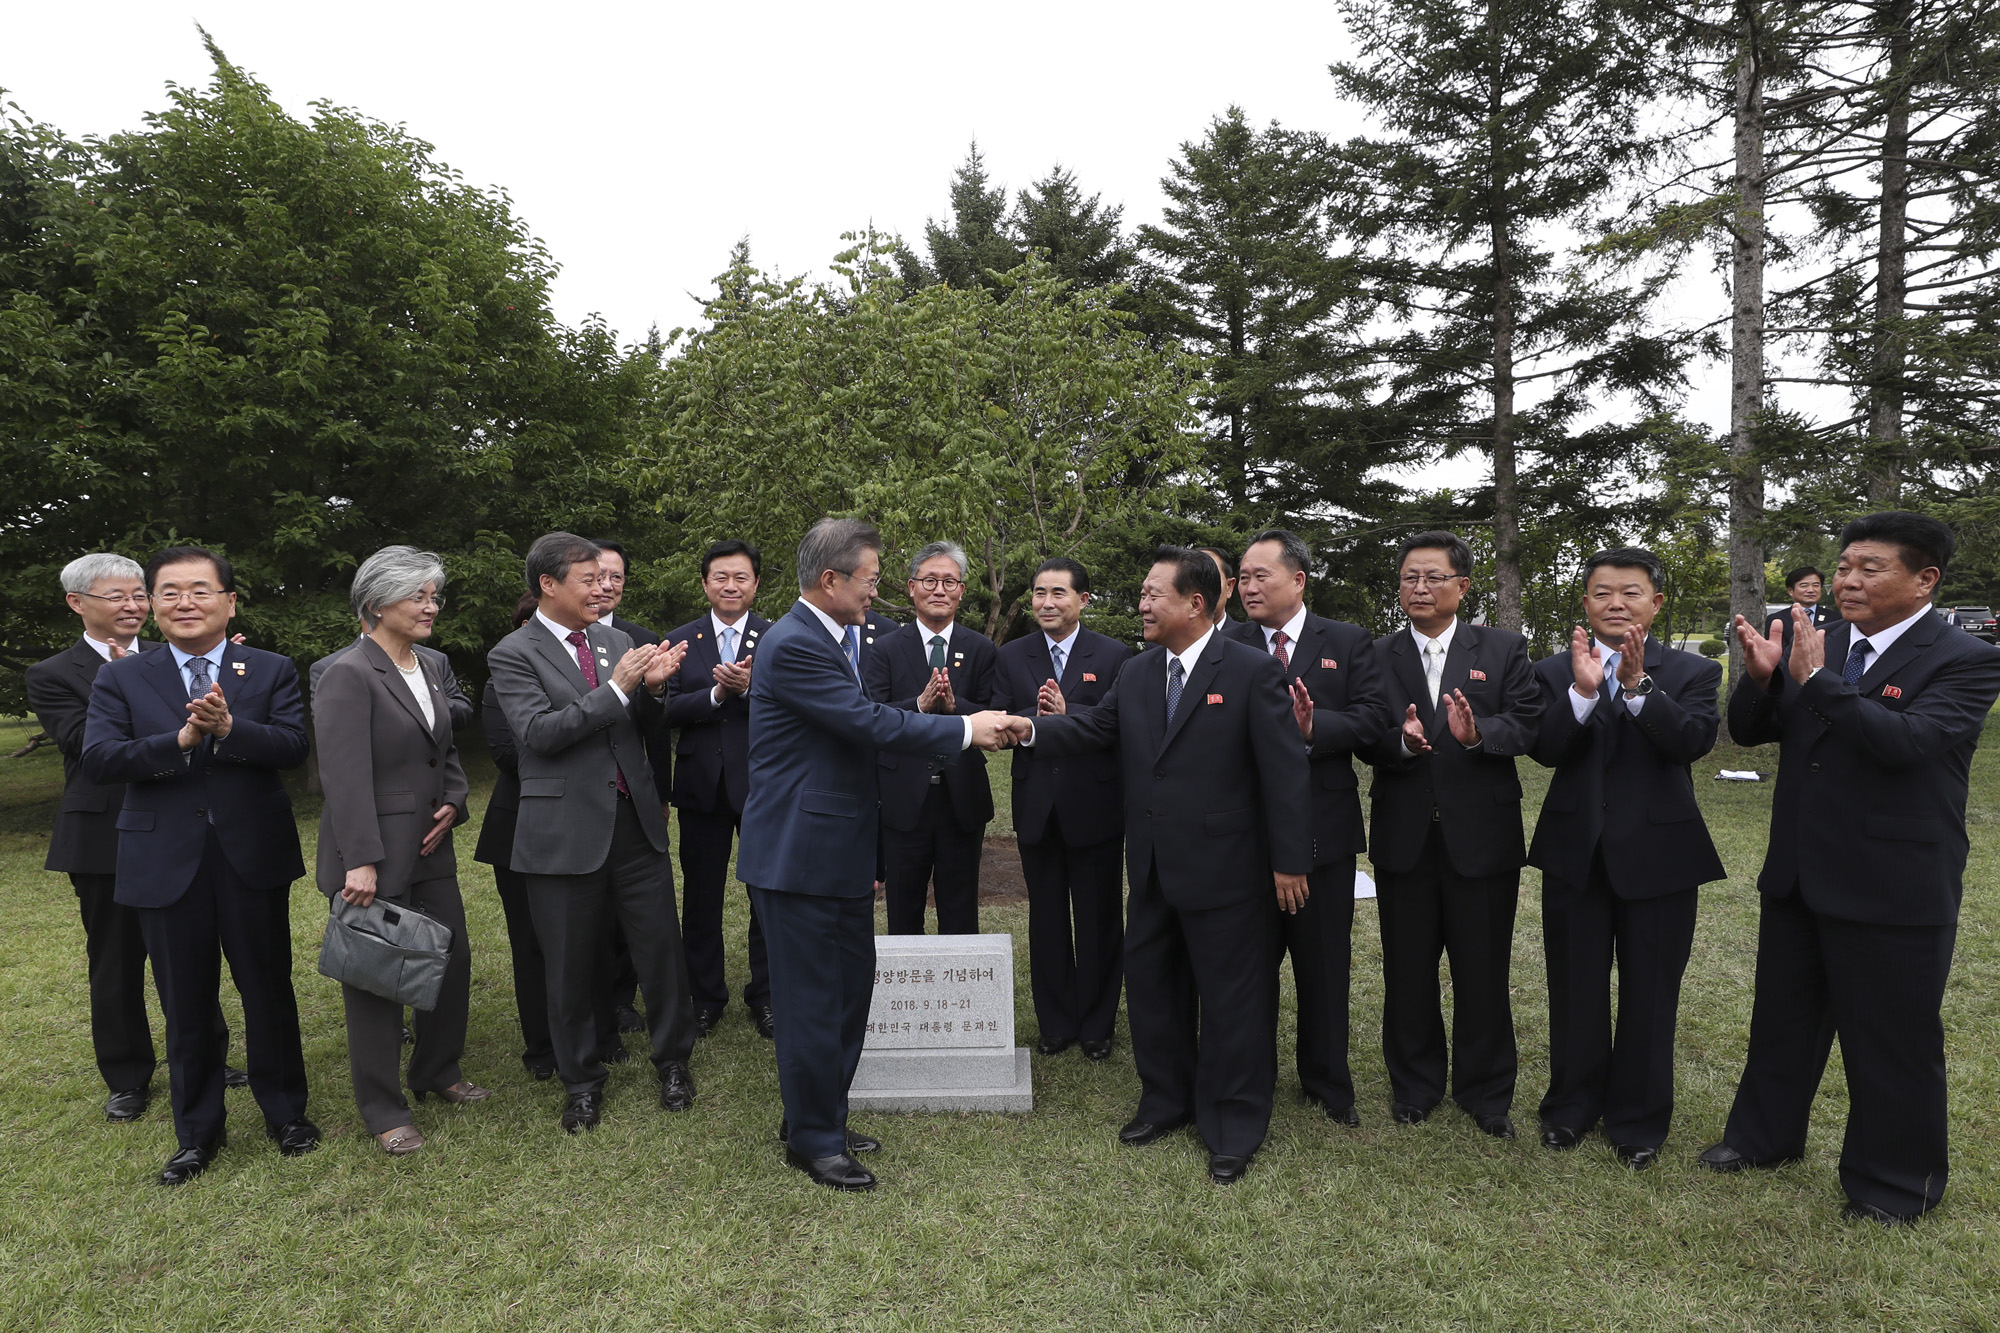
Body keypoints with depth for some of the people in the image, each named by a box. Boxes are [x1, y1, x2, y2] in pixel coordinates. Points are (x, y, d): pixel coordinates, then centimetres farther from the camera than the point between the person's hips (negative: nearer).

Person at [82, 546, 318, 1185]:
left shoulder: (272, 671, 2)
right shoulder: (120, 678, 4)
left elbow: (293, 746, -11)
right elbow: (98, 758, -9)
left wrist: (228, 727, -27)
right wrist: (182, 738, -23)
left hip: (253, 857, -1)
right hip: (166, 863, 1)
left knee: (269, 989, 10)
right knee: (185, 1005, 12)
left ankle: (286, 1112, 28)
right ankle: (198, 1131, 29)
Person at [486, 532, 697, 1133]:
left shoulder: (616, 640, 9)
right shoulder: (513, 654, -4)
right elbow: (539, 733, -17)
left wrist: (652, 687, -10)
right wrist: (616, 688, -21)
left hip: (635, 819, 4)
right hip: (567, 830, -3)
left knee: (661, 945, 6)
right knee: (571, 965, 10)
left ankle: (673, 1060, 27)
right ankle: (582, 1079, 29)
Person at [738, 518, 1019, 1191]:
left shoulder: (839, 638, 12)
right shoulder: (794, 644, -20)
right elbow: (872, 725, -23)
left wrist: (918, 713, -1)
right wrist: (965, 728, -15)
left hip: (839, 851, 10)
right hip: (799, 853, -10)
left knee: (851, 984, 19)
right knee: (812, 999, 3)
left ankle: (818, 1117, 35)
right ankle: (813, 1140, 21)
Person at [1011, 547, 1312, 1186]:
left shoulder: (1253, 671, -12)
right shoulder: (1135, 673, 7)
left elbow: (1285, 769, -13)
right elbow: (1094, 726, 1)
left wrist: (1290, 860, -13)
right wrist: (1032, 728, -18)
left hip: (1224, 870, -6)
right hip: (1153, 870, 6)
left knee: (1231, 1001, 7)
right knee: (1151, 990, 18)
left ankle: (1233, 1130, 26)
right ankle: (1166, 1101, 39)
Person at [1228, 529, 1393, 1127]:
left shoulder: (1348, 643, 2)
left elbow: (1375, 717, -8)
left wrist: (1312, 727, -23)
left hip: (1323, 827, 0)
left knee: (1325, 965, 12)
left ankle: (1328, 1085, 30)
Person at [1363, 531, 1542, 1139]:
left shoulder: (1504, 649, 2)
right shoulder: (1377, 656, 4)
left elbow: (1527, 722, -9)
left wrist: (1477, 733, -28)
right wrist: (1403, 742, -26)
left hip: (1482, 835, -1)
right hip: (1404, 836, 1)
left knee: (1483, 970, 10)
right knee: (1407, 968, 13)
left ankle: (1485, 1090, 30)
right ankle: (1414, 1084, 32)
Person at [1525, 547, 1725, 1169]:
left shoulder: (1692, 672, 0)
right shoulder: (1554, 672, 1)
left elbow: (1694, 740, -18)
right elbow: (1543, 749, -13)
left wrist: (1639, 684, -28)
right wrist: (1583, 690, -27)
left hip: (1659, 854, -1)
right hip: (1576, 853, 1)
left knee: (1650, 995, 10)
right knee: (1575, 990, 13)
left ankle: (1639, 1119, 29)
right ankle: (1571, 1106, 32)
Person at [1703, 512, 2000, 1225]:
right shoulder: (1812, 645, 4)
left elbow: (1909, 740, -28)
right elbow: (1748, 731, 3)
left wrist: (1817, 680, -31)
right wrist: (1762, 677, -16)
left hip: (1894, 890, -5)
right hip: (1797, 874, 6)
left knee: (1891, 1038, 10)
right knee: (1782, 1016, 20)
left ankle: (1895, 1183, 30)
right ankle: (1764, 1134, 40)